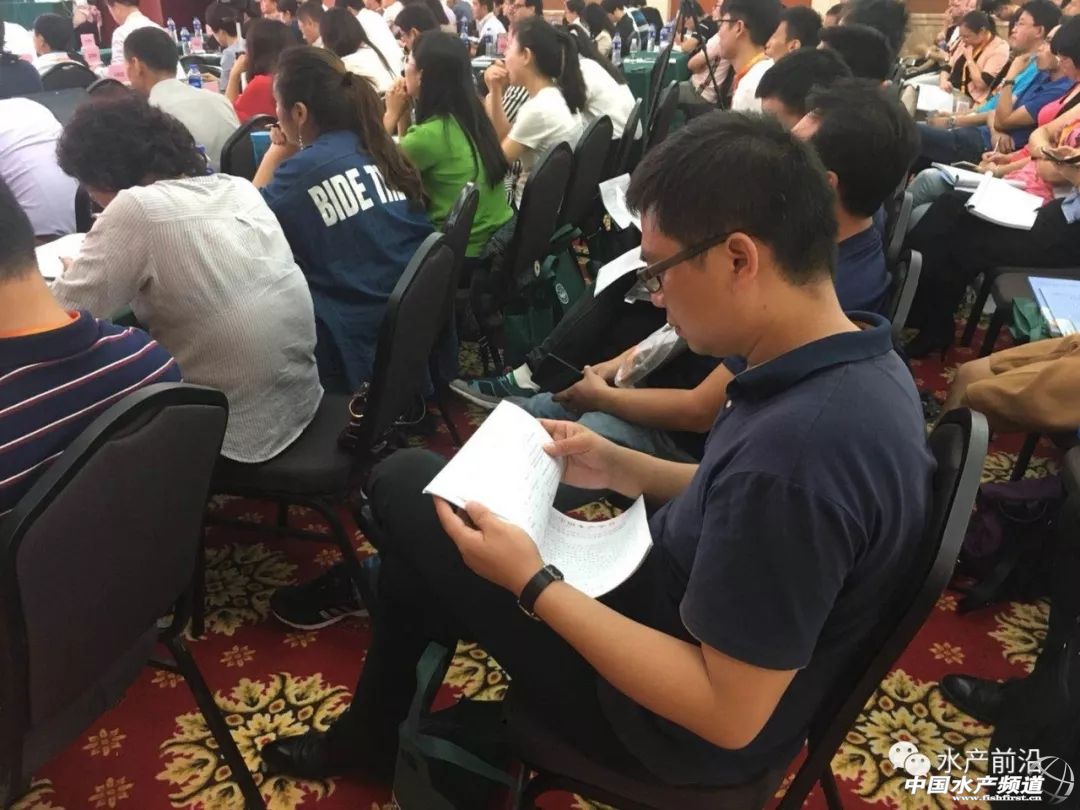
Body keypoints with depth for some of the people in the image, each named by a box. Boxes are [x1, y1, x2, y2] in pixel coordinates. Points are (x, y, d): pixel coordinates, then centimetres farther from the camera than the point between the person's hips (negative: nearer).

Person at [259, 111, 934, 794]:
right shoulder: (862, 363, -6)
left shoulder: (791, 454, -36)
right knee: (412, 478, 14)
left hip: (685, 724, -8)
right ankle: (375, 731, 34)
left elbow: (730, 716, -28)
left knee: (408, 485, -2)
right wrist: (626, 469, 1)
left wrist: (532, 584, -24)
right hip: (682, 613, 9)